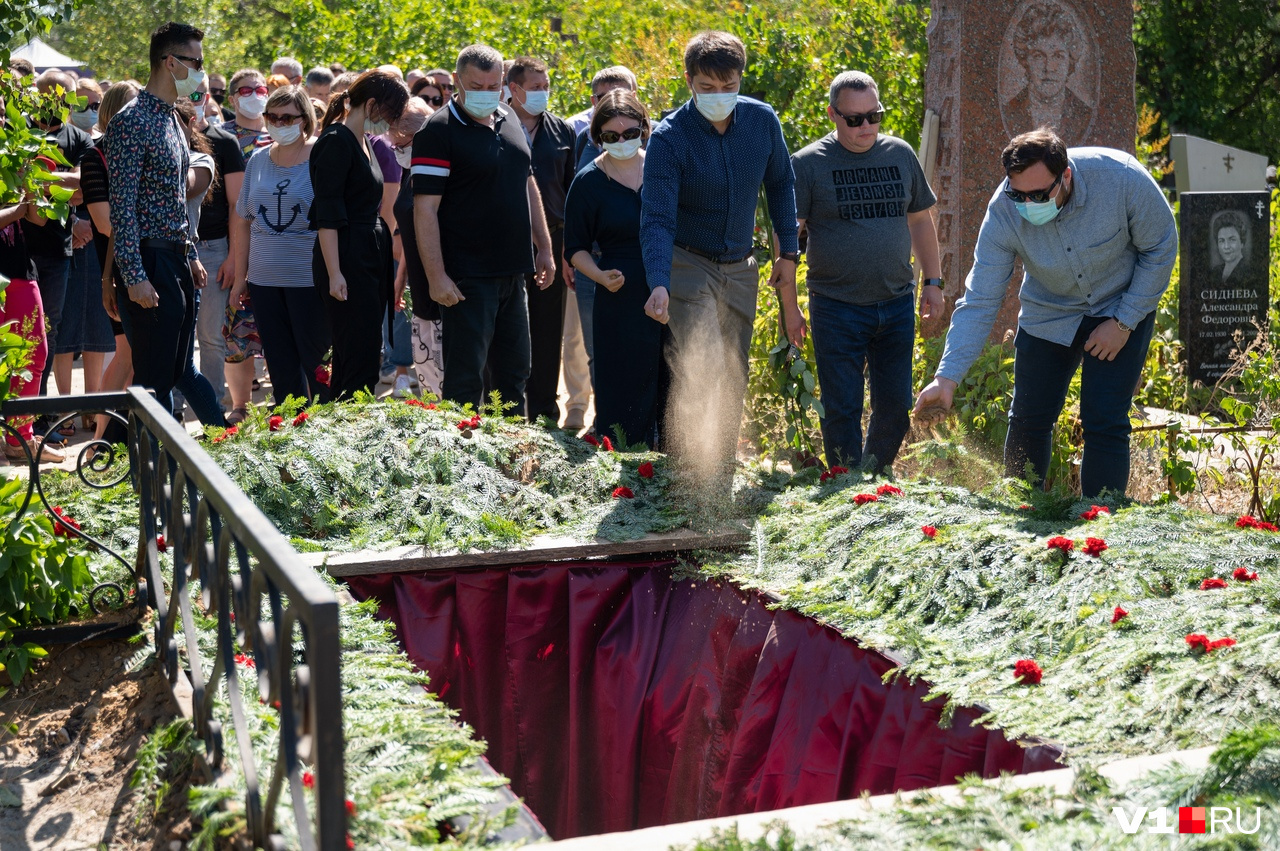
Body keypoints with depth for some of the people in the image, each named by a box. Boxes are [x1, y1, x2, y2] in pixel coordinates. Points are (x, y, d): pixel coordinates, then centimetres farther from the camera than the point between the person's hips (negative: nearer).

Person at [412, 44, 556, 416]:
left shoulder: (510, 120, 10)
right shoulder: (438, 131, -12)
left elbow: (528, 185, 20)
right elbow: (425, 208, -16)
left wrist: (544, 248, 17)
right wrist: (436, 276, -21)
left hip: (513, 272, 7)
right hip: (467, 278, -7)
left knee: (514, 373, 15)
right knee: (465, 377, -3)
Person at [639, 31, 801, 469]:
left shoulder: (762, 120, -5)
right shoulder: (669, 137, -18)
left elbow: (780, 184, 11)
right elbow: (657, 219, -23)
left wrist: (788, 252, 7)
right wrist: (658, 284, -37)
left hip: (741, 269, 5)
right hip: (688, 265, -5)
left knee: (733, 384, 9)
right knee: (701, 373, -20)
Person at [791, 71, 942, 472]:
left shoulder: (900, 154, 8)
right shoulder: (809, 164, -5)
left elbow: (920, 218, 18)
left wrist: (933, 280, 14)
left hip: (897, 304, 4)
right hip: (837, 308, -4)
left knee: (896, 407, 10)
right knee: (842, 409, 1)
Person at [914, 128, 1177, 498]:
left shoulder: (1122, 177, -30)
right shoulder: (1003, 211, -25)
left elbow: (1161, 249, -14)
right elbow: (979, 301, -24)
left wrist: (1124, 322, -15)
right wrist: (947, 377, -32)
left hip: (1122, 309, -2)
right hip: (1049, 313, 2)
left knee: (1104, 423, -11)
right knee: (1029, 420, 3)